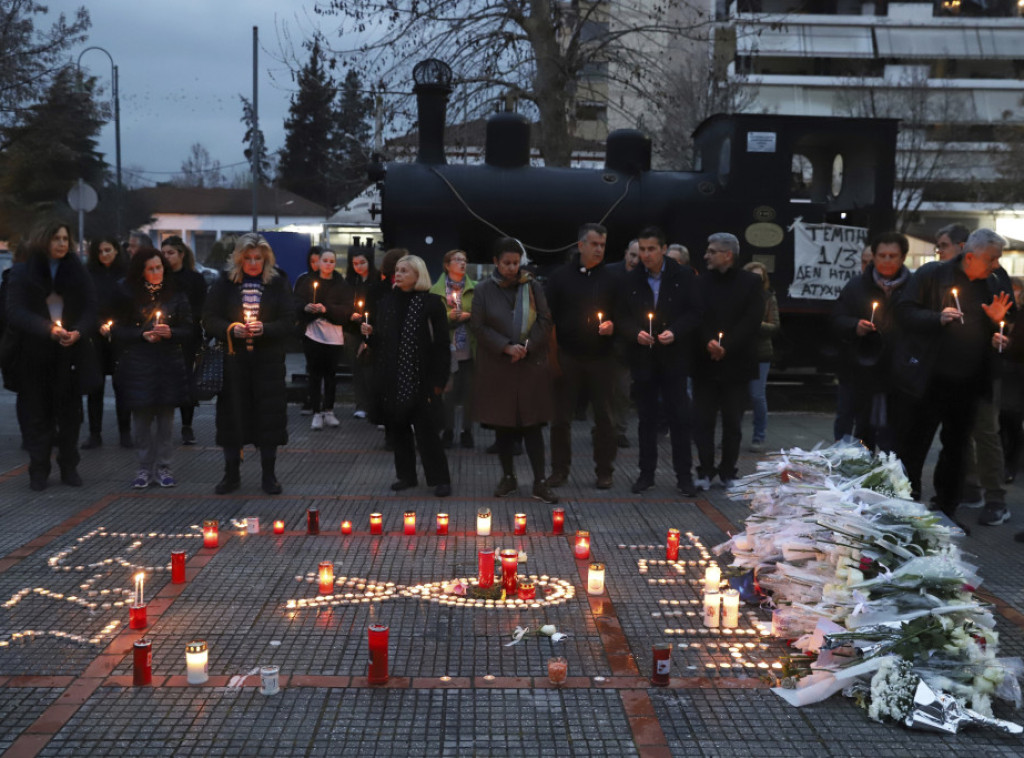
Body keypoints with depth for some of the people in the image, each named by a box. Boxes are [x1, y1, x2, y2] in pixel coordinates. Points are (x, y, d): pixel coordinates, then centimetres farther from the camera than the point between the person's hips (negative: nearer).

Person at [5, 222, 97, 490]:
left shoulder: (77, 271, 6)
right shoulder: (23, 272, 1)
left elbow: (90, 309, 2)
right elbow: (15, 312, -9)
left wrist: (78, 332, -19)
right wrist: (48, 329, -24)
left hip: (70, 353, 1)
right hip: (33, 355, -1)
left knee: (70, 412, 5)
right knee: (36, 413, 1)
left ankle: (69, 467, 16)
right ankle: (38, 470, 10)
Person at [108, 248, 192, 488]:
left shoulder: (176, 295, 6)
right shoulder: (127, 294, 3)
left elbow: (189, 331, 5)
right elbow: (117, 329, 3)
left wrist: (170, 333, -14)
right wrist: (142, 335, -11)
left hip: (169, 364, 1)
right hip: (138, 364, -1)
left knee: (165, 417, 2)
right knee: (142, 416, 2)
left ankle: (162, 467, 11)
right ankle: (144, 468, 12)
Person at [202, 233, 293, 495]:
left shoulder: (278, 283, 3)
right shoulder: (225, 282, 4)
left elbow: (288, 321, 0)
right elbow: (210, 319, 2)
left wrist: (264, 329, -17)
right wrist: (231, 329, -15)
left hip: (268, 361, 0)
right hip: (233, 359, 0)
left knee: (269, 414, 2)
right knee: (232, 414, 3)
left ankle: (269, 475, 12)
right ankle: (232, 474, 15)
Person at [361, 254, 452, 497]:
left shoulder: (431, 304, -4)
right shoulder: (385, 302, 11)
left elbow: (441, 343, -6)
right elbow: (378, 341, 17)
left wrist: (438, 380, -10)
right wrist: (369, 334, -5)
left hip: (420, 379, -5)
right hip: (391, 380, 5)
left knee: (426, 431, -4)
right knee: (398, 428, 10)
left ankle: (439, 479, 4)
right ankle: (406, 475, 22)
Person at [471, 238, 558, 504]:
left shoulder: (533, 287, 5)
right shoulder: (484, 290, 2)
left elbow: (545, 321, 2)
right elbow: (478, 326, -3)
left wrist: (527, 346, -12)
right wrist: (506, 347, -14)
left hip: (531, 365, 0)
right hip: (497, 367, 0)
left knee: (533, 424, -2)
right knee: (503, 424, 7)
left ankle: (540, 482, 0)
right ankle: (508, 478, 19)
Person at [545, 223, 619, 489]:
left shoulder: (611, 279, 6)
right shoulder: (560, 277, 4)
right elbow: (549, 316, 1)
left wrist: (613, 325, -12)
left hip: (601, 358, 1)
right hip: (567, 357, 0)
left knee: (604, 416, 4)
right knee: (561, 416, 4)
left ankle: (605, 470, 14)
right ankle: (559, 469, 15)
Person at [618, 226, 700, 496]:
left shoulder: (683, 276, -2)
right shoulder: (631, 279, 3)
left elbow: (694, 312, -2)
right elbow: (622, 315, 6)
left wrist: (674, 332, -18)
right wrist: (636, 332, -13)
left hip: (674, 356, -2)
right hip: (643, 358, 2)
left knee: (680, 417, 0)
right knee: (647, 417, 9)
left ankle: (683, 475, 8)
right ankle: (646, 473, 18)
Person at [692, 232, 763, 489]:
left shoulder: (751, 282, 1)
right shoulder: (701, 282, 7)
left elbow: (752, 321, -8)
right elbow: (695, 317, -1)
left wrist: (726, 346, -17)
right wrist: (708, 342, -19)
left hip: (736, 363, -1)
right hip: (705, 363, 2)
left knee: (733, 422, 6)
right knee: (703, 420, 1)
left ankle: (728, 472, 15)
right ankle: (705, 471, 8)